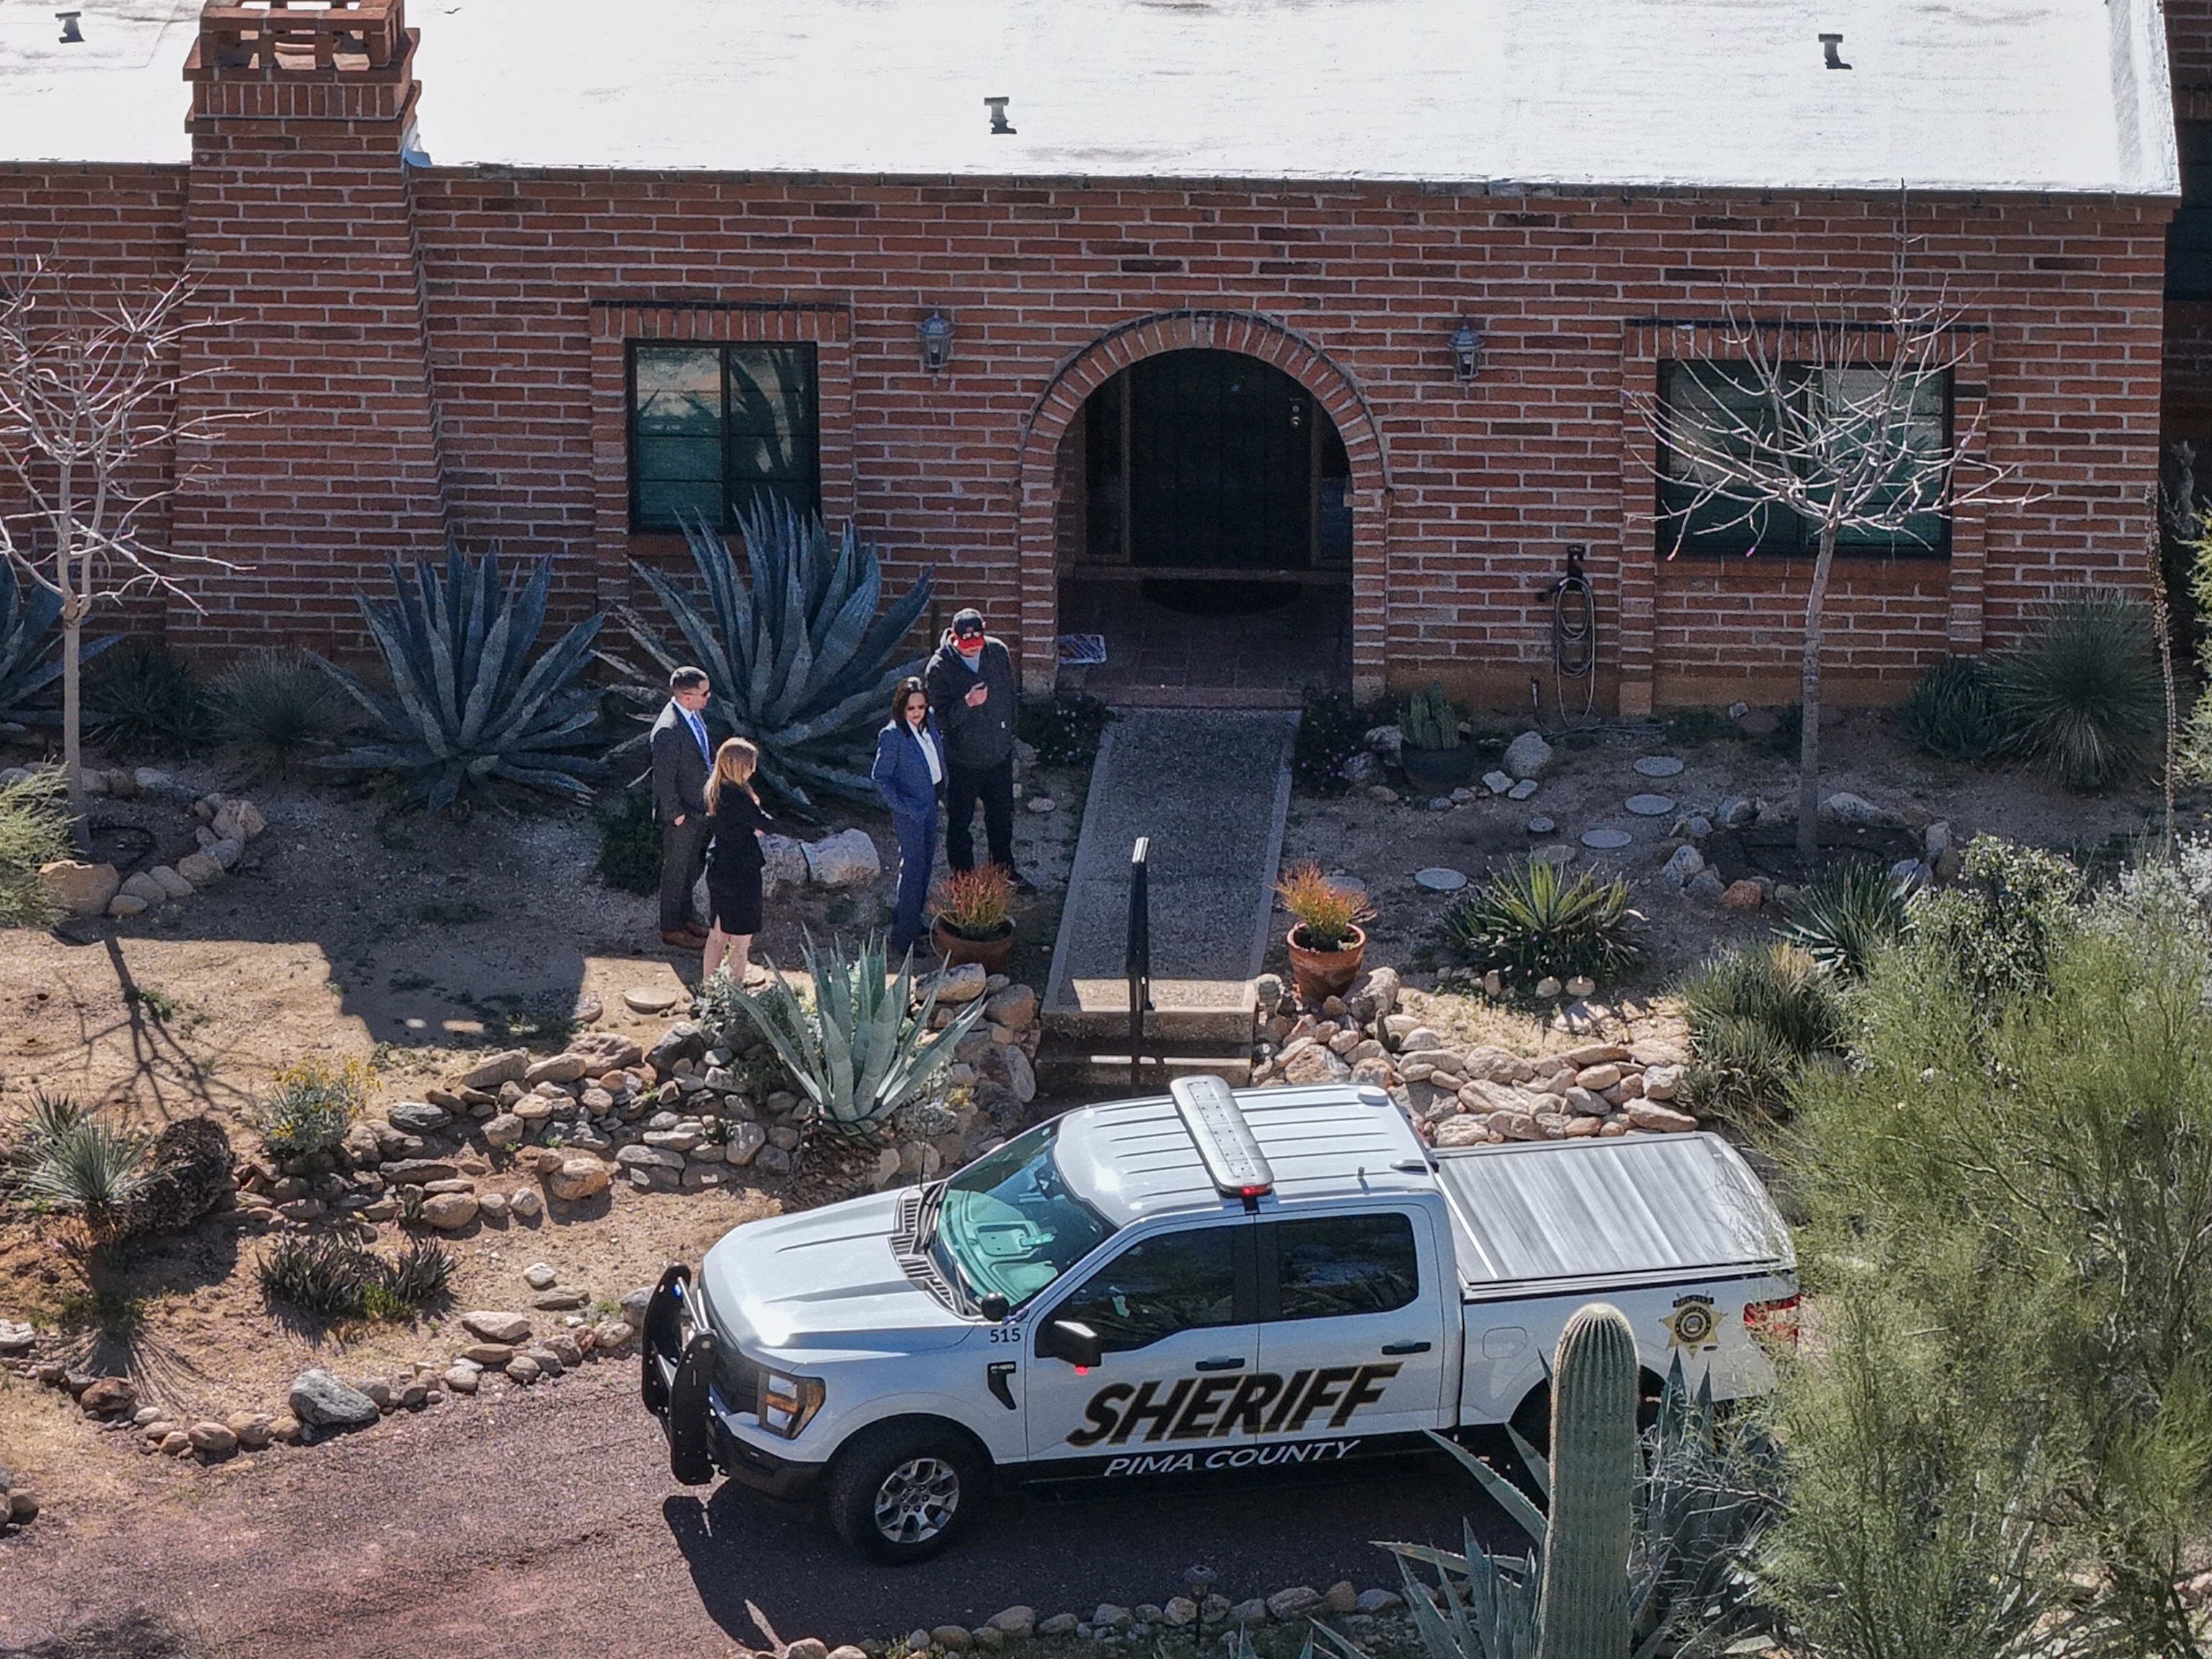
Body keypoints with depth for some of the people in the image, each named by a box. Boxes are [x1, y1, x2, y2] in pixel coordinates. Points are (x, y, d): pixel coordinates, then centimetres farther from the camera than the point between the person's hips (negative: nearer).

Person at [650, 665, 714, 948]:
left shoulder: (693, 716, 0)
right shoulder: (668, 730, -30)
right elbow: (663, 779, -24)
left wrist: (708, 801, 16)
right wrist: (675, 814, -18)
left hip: (699, 809, 9)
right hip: (681, 814, -9)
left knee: (692, 870, 23)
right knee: (676, 872, 8)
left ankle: (684, 919, 39)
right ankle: (671, 930, 23)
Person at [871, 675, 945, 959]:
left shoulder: (929, 722, -4)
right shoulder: (892, 736, -23)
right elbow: (880, 777, -17)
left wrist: (940, 790, 10)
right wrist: (902, 806, -18)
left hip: (930, 803, 8)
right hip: (910, 811, -8)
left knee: (926, 860, 19)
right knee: (913, 869, -4)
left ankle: (912, 919, 37)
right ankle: (903, 939, 2)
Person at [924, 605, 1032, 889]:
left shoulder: (998, 651, -10)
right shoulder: (941, 668, -22)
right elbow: (939, 719, -21)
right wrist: (966, 703, -37)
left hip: (999, 756, 4)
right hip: (962, 761, -4)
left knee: (1002, 816, 22)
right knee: (960, 823, 12)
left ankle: (1005, 869, 43)